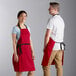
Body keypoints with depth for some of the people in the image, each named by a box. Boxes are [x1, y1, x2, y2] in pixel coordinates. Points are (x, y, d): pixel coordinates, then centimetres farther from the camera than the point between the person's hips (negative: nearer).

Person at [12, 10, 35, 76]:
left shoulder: (27, 27, 13)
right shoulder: (15, 28, -5)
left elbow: (30, 41, 13)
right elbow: (14, 42, -9)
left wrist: (32, 53, 8)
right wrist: (15, 54, -15)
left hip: (27, 51, 6)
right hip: (20, 51, -6)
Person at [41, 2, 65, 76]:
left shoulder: (52, 20, -12)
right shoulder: (61, 20, 14)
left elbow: (47, 35, -14)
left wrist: (44, 47, -6)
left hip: (52, 45, -8)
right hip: (60, 45, 8)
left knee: (46, 66, 0)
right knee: (59, 66, 7)